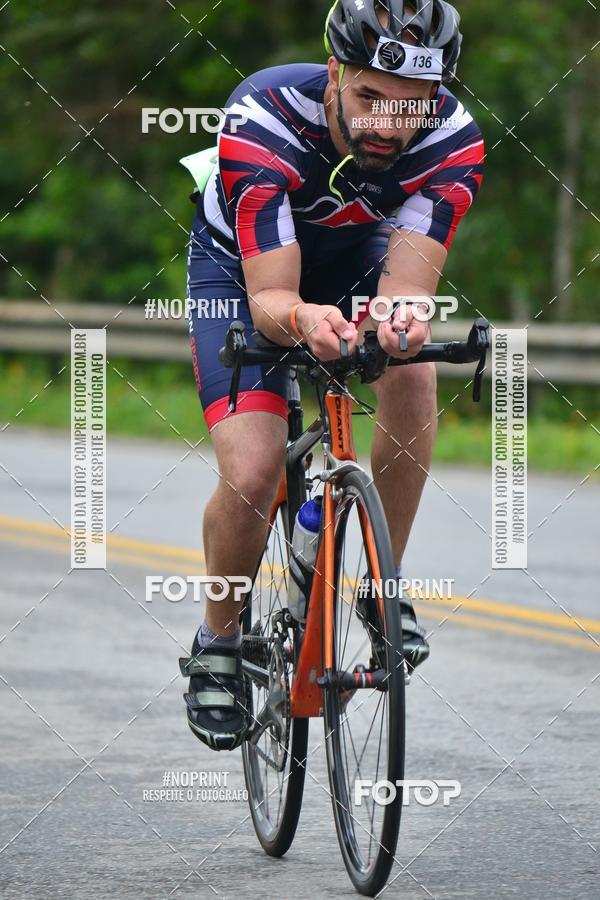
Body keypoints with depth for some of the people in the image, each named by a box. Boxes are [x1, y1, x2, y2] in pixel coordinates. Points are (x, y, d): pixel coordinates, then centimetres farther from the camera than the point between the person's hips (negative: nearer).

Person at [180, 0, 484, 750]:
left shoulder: (450, 140, -30)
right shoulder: (264, 120, -37)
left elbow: (408, 281, -38)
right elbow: (268, 297, -40)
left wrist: (402, 315, -62)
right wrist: (301, 319, -63)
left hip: (353, 262, 3)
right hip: (242, 270, -3)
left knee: (412, 375, -30)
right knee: (251, 477, -21)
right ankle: (217, 646, 6)